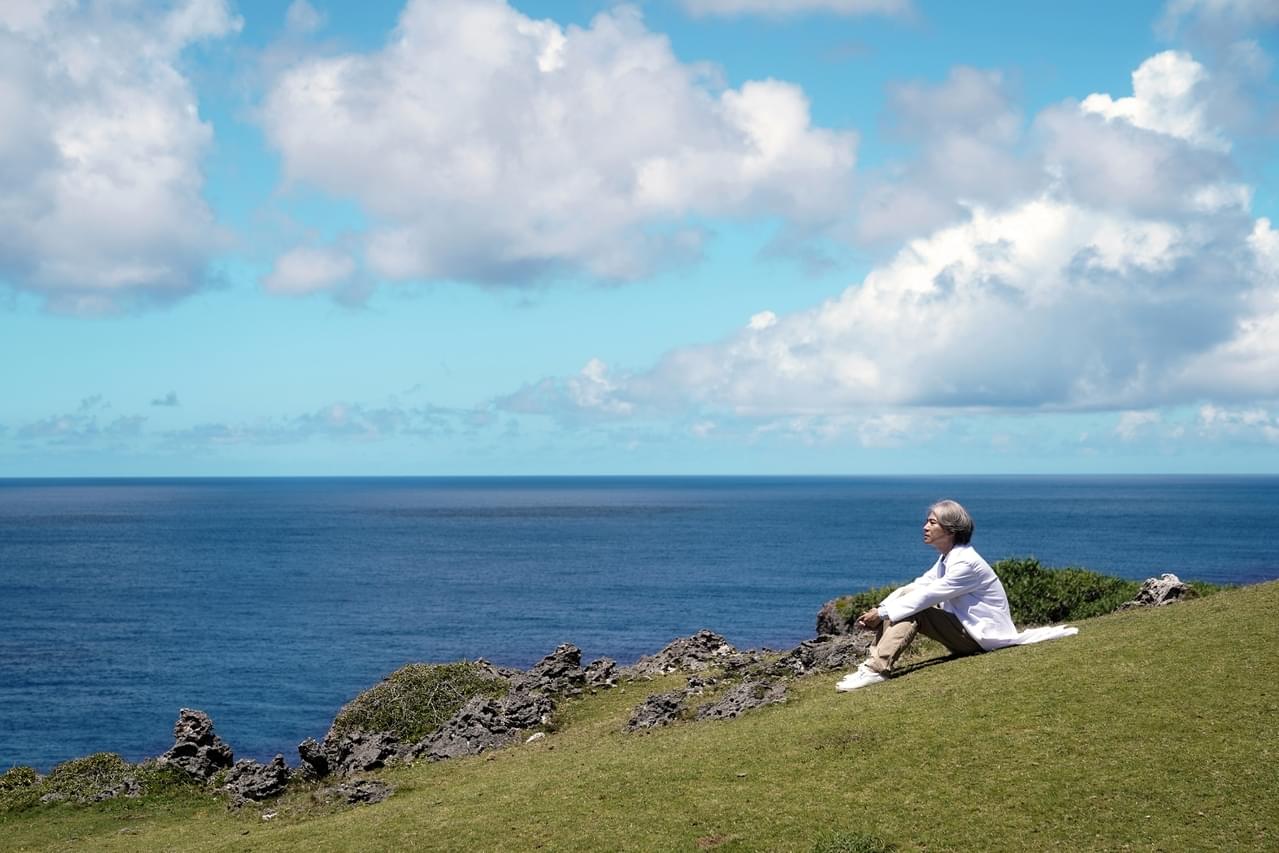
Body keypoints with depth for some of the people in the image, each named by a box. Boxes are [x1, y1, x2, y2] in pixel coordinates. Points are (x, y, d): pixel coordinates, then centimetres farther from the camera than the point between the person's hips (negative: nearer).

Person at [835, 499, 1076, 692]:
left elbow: (927, 595, -26)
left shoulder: (965, 563, -22)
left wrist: (882, 614, -23)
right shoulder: (946, 558, 8)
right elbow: (918, 586, 2)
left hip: (984, 637, -9)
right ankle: (874, 661, -12)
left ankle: (877, 669, -29)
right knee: (906, 597, -3)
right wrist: (879, 609, -12)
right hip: (967, 629, 9)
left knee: (912, 612, -23)